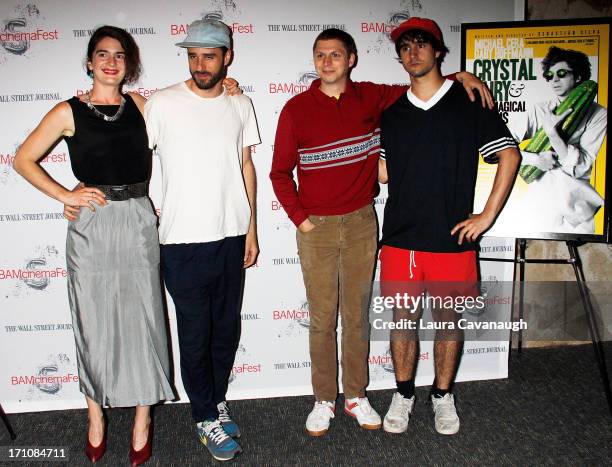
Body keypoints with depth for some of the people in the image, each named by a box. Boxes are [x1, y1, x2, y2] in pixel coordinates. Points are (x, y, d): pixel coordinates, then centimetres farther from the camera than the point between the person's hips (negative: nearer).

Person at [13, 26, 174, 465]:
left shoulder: (139, 105, 9)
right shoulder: (69, 112, 2)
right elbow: (24, 159, 4)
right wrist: (65, 195, -5)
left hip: (138, 224, 2)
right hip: (91, 228, -1)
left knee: (142, 319, 5)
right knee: (94, 322, 8)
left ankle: (142, 417, 20)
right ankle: (96, 417, 27)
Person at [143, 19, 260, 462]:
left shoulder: (240, 105, 7)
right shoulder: (162, 104, -4)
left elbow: (246, 166, 10)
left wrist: (251, 229, 9)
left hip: (232, 237, 4)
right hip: (184, 241, -3)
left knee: (227, 328, 15)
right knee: (196, 333, 7)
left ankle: (217, 398, 37)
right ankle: (207, 417, 26)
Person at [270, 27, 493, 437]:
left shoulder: (371, 97, 2)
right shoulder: (296, 109, -3)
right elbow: (280, 172, 2)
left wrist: (459, 76, -2)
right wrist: (299, 218, -5)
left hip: (361, 223, 2)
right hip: (316, 227, -1)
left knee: (356, 314, 11)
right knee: (322, 318, 6)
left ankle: (356, 396, 27)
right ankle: (324, 400, 23)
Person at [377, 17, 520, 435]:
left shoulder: (469, 102, 0)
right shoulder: (392, 114, 10)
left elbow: (510, 156, 0)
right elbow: (384, 173, 11)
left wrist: (486, 216, -5)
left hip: (452, 239, -2)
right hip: (400, 239, 3)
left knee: (448, 320, 10)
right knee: (403, 318, 10)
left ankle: (443, 396, 30)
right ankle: (404, 394, 29)